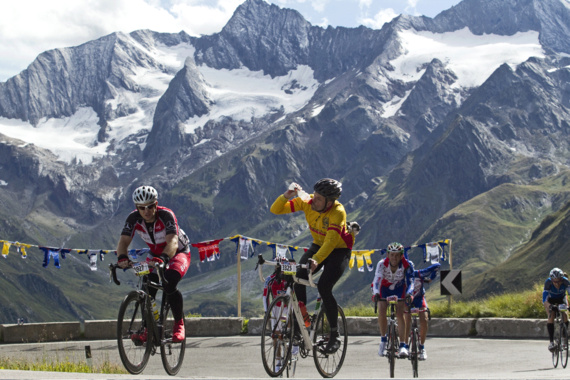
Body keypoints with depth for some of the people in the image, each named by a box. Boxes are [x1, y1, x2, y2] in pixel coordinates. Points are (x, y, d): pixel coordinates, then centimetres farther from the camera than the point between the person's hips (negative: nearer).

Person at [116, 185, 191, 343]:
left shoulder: (166, 215, -32)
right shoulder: (134, 218, -20)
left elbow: (172, 242, -45)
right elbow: (123, 241, -28)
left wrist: (163, 258, -65)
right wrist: (122, 257, -50)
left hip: (178, 253, -4)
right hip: (155, 255, 4)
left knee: (169, 285, -29)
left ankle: (179, 323, -7)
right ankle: (148, 328, 0)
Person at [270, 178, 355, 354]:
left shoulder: (338, 212, -30)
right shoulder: (307, 202, -17)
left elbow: (331, 241, -42)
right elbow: (276, 209, -16)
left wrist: (316, 260, -57)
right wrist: (286, 196, -35)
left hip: (339, 250, -5)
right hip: (318, 246, 5)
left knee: (324, 287, -22)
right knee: (298, 277, -18)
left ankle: (335, 336, -8)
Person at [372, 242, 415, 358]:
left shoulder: (407, 265, -30)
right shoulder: (382, 264, -30)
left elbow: (410, 281, -34)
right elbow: (377, 279, -40)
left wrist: (409, 294, -55)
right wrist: (376, 293, -58)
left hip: (399, 288, 0)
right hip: (385, 288, 0)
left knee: (399, 313, -17)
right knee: (381, 311, -20)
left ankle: (403, 345, -16)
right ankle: (383, 339, -1)